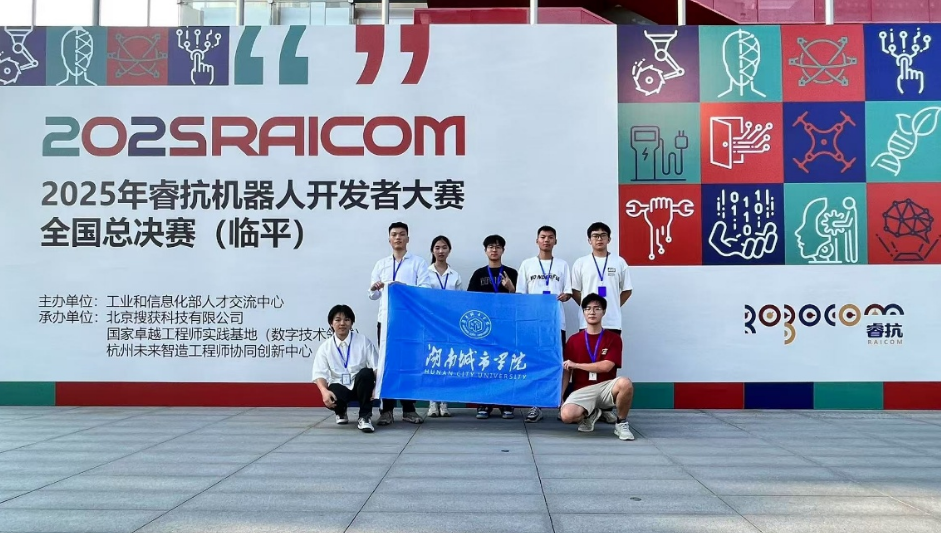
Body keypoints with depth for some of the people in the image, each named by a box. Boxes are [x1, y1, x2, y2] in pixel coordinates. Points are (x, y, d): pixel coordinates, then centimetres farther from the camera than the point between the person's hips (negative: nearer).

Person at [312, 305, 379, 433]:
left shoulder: (363, 341, -2)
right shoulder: (325, 347, 1)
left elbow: (377, 367, -7)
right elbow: (320, 374, -6)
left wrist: (377, 386, -26)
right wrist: (324, 391, -28)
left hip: (360, 385, -1)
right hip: (339, 387, 1)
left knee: (366, 372, -35)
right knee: (330, 400, -34)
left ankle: (365, 416, -17)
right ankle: (341, 412, 9)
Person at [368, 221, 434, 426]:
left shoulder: (418, 262, 5)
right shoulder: (381, 264, 16)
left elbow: (425, 289, -7)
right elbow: (373, 295, 13)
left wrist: (405, 287, -22)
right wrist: (374, 289, -10)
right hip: (386, 319, 3)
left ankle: (409, 409, 10)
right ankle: (386, 409, 8)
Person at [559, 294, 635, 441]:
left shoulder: (614, 339, 1)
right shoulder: (573, 340, 7)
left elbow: (606, 366, -12)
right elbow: (566, 372, 7)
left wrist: (576, 364, -8)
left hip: (606, 387, -1)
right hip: (582, 390, 1)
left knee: (625, 383, -36)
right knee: (567, 415, -30)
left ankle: (621, 423, -7)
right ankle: (589, 414, 9)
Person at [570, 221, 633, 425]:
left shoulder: (619, 262, 5)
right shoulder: (580, 263, 3)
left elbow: (627, 290, 11)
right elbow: (575, 291, 6)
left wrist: (613, 307, 7)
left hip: (612, 323, 1)